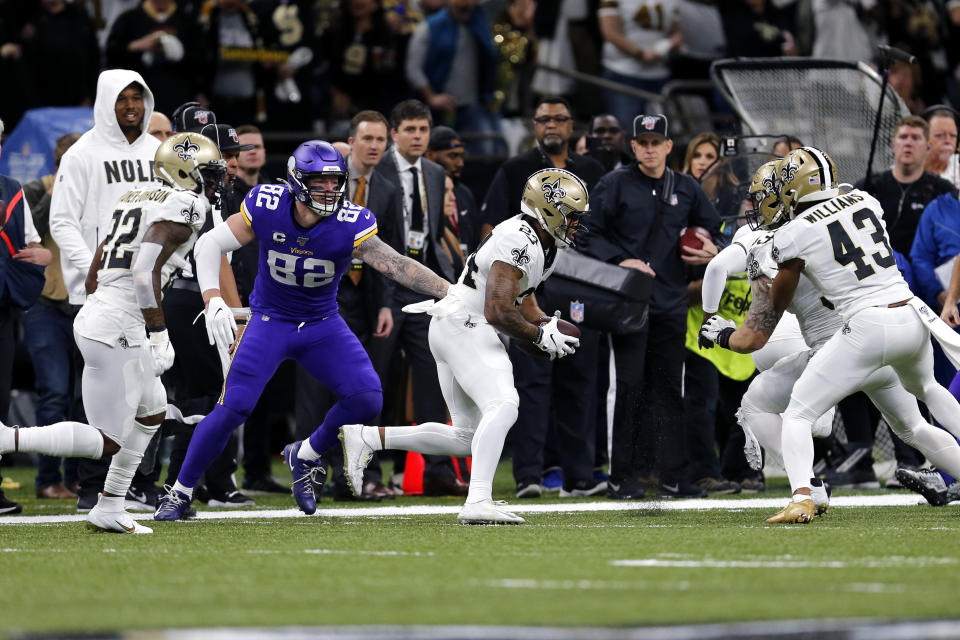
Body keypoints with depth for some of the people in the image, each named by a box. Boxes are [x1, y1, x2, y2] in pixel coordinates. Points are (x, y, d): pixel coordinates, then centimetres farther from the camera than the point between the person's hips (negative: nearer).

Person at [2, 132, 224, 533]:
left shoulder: (134, 199, 20)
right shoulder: (182, 207, -8)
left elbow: (93, 276, 20)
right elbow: (146, 273, -21)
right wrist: (158, 334, -15)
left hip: (94, 315, 10)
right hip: (118, 330, -10)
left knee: (153, 412, 24)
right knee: (107, 442, -6)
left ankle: (110, 509, 23)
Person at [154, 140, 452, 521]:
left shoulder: (350, 225, -21)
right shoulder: (265, 207, -19)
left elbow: (396, 265, -30)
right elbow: (210, 245, -12)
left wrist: (451, 292, -43)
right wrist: (213, 299, -27)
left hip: (323, 326, 2)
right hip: (270, 320, -2)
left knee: (367, 399, -15)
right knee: (233, 407, -16)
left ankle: (304, 456, 13)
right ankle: (180, 492, 1)